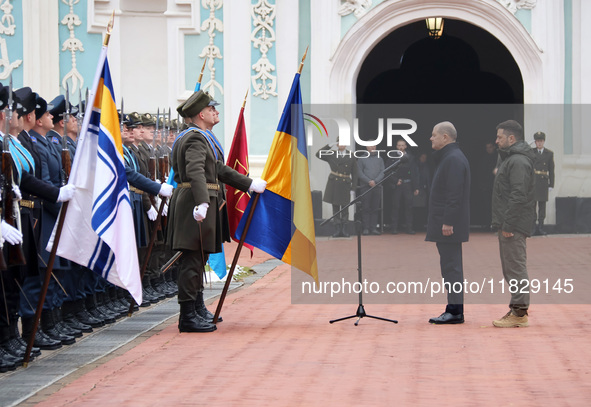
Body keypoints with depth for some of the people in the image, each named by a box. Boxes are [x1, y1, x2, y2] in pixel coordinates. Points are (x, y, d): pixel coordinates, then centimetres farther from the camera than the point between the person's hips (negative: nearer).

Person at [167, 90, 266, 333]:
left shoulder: (203, 137, 21)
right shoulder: (195, 139, -14)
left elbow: (219, 169, 28)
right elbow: (195, 172, -29)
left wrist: (249, 184, 31)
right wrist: (201, 203, -42)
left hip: (203, 204, 11)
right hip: (194, 204, -11)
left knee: (198, 259, 16)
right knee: (193, 259, -9)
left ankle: (198, 309, 24)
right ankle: (188, 317, -7)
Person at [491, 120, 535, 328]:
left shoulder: (518, 162, -16)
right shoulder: (509, 158, 19)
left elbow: (518, 195, -23)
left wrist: (508, 225, -23)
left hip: (514, 225, -11)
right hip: (508, 224, 11)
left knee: (515, 267, -8)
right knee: (511, 267, 14)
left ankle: (519, 313, -7)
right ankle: (517, 309, 20)